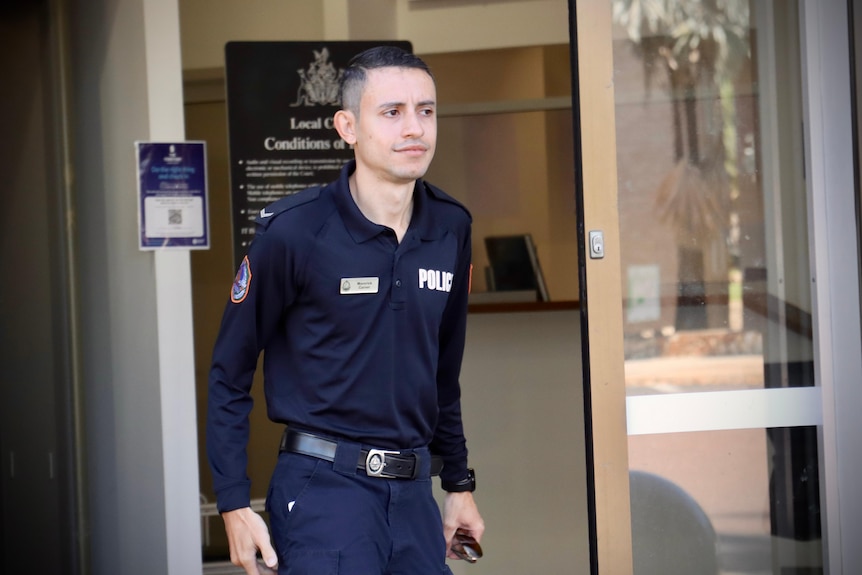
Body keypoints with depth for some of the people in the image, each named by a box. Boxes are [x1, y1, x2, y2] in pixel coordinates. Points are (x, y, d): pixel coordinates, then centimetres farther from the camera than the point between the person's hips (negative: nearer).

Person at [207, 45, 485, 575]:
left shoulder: (451, 228, 5)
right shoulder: (294, 231, -11)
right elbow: (229, 375, -3)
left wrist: (459, 483, 20)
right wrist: (234, 504, -7)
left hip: (413, 492, 5)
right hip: (323, 487, -5)